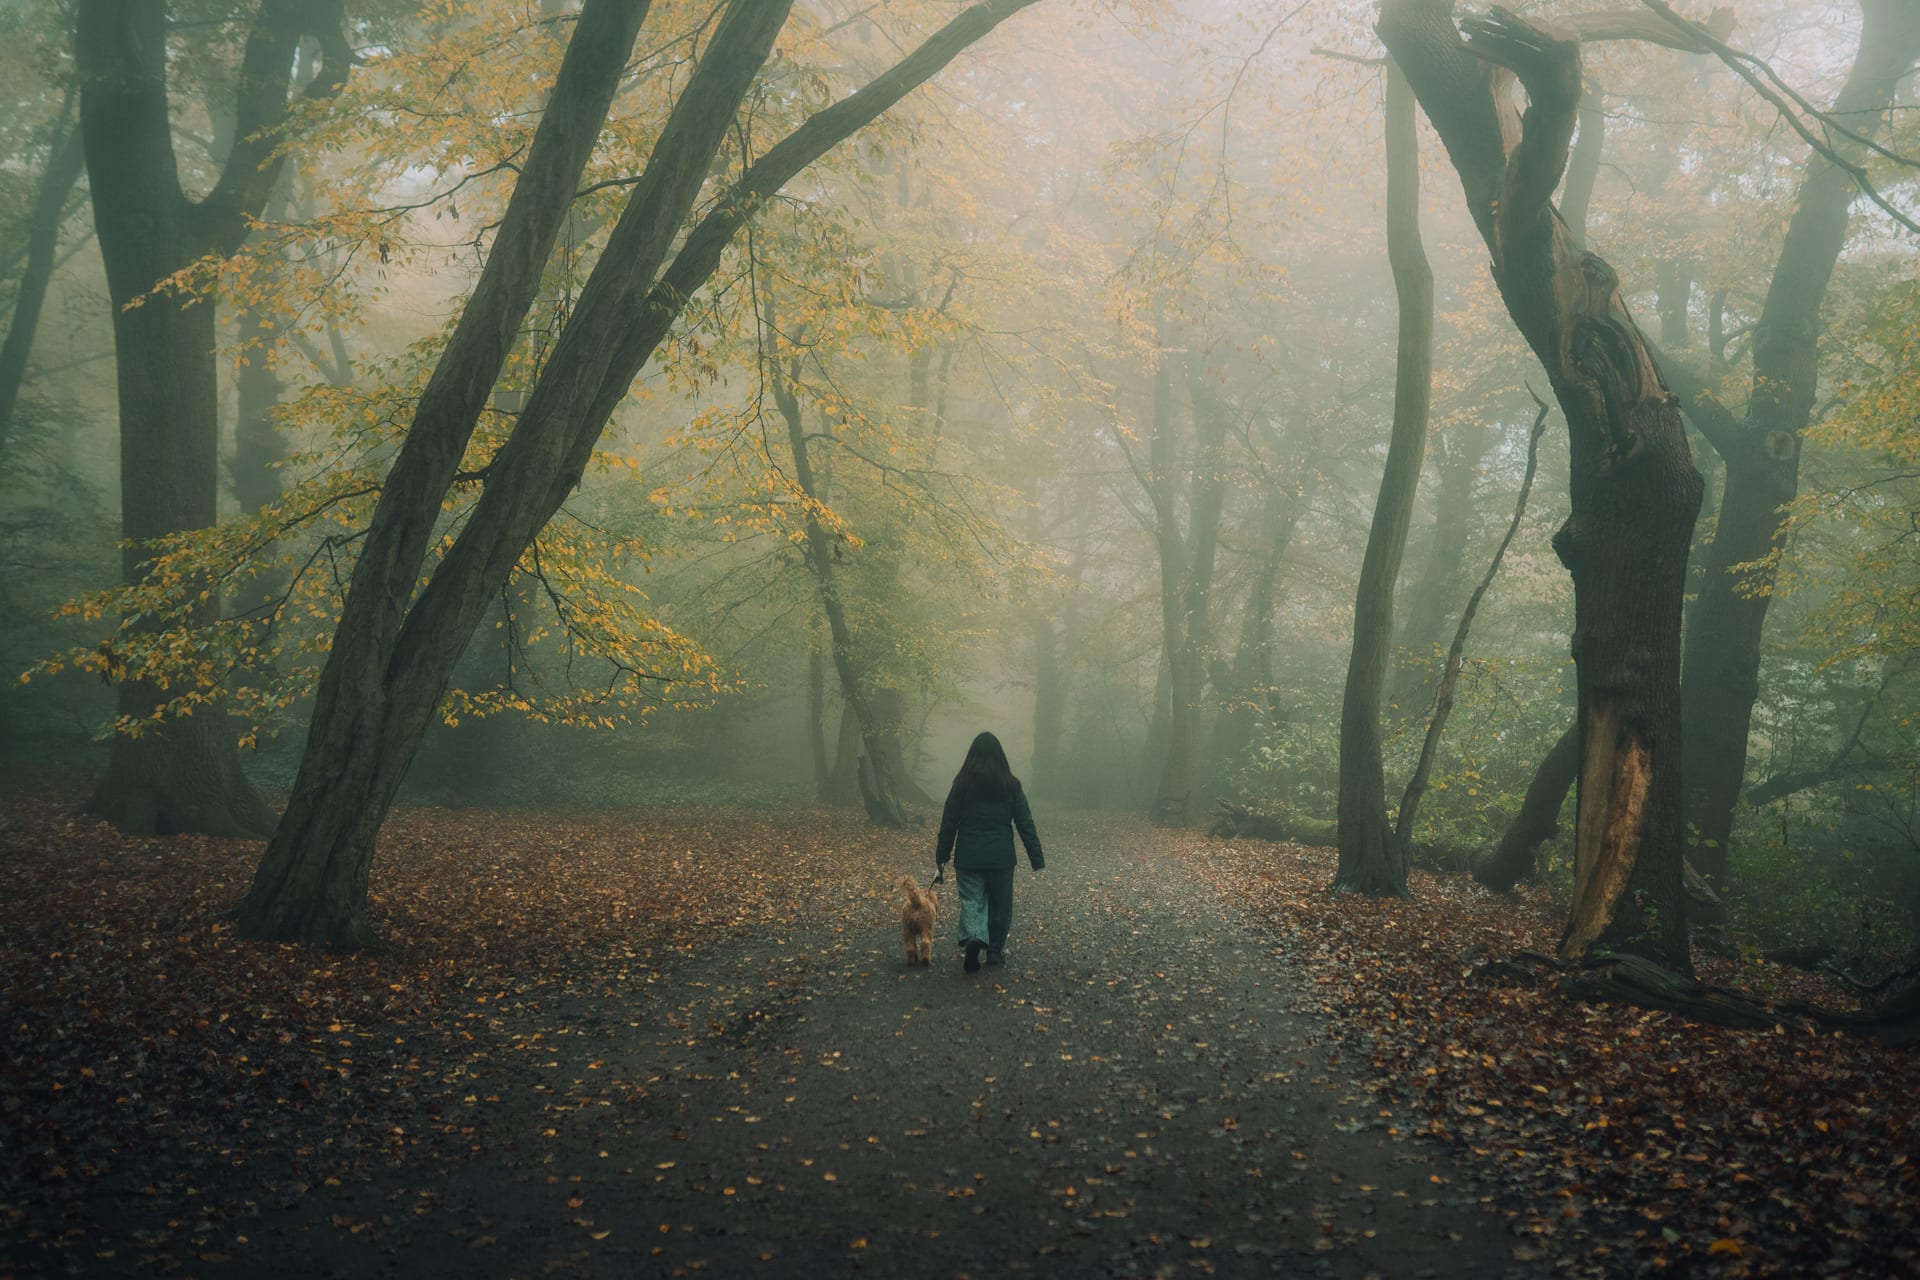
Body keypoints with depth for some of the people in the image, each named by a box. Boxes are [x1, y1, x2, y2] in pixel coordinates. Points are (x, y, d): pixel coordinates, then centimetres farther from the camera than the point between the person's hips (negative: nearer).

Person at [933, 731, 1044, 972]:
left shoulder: (962, 784, -2)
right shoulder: (1010, 785, -1)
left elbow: (948, 823, -1)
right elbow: (1026, 824, -1)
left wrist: (942, 858, 5)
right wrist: (1037, 859, 1)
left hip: (968, 857, 0)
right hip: (1001, 857, 1)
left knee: (971, 901, 3)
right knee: (1000, 905, 15)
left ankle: (972, 937, -24)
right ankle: (995, 951, 22)